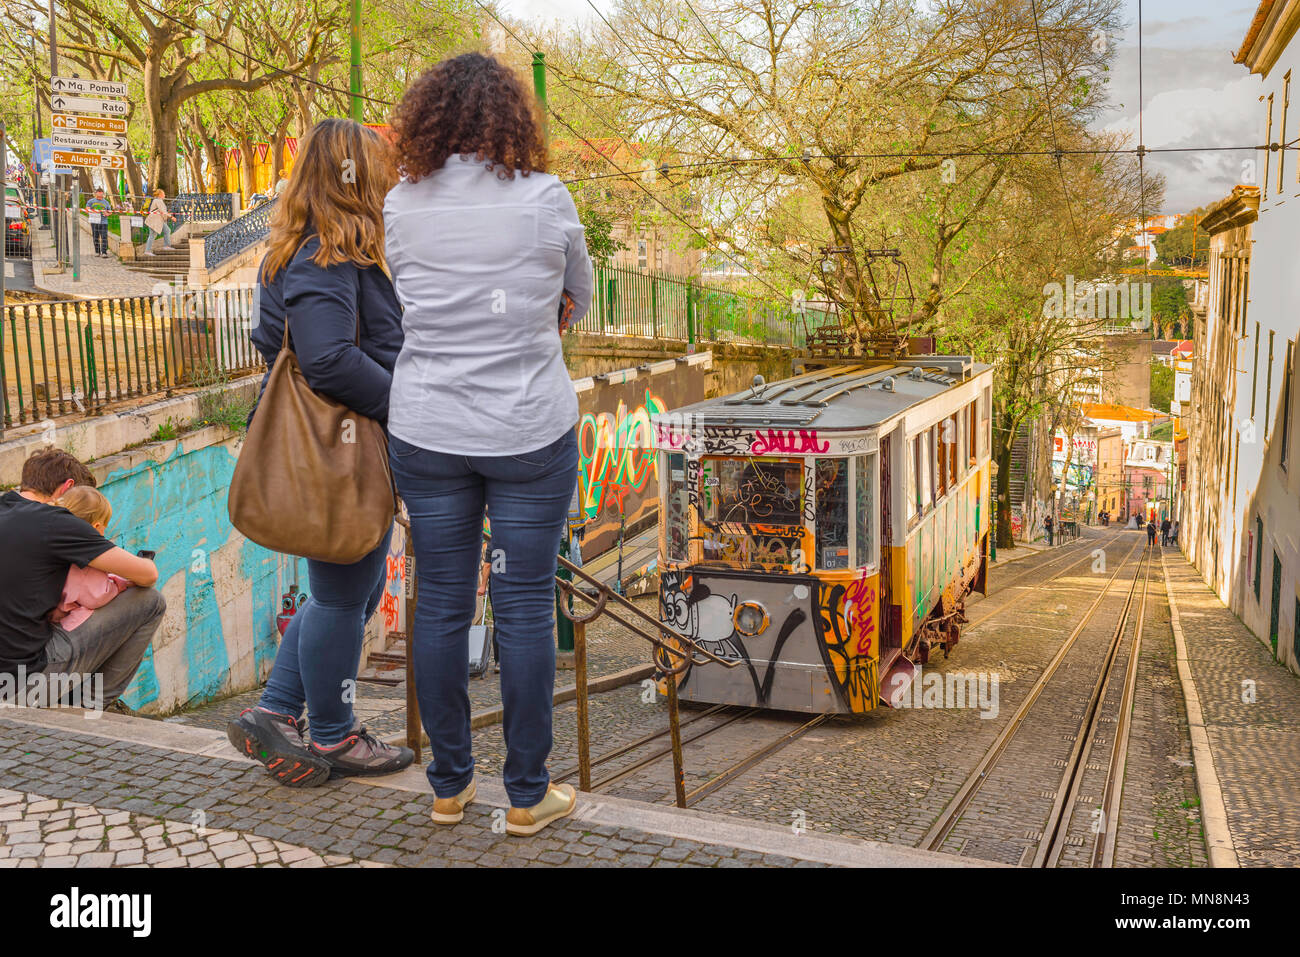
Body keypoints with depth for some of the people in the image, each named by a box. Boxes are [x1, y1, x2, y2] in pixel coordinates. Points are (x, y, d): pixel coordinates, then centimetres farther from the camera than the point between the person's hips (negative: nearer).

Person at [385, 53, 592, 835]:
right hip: (530, 432, -2)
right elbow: (581, 301, 5)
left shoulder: (402, 206, -1)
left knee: (442, 604, 12)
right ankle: (529, 794, 18)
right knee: (526, 608, 6)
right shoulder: (545, 199, -8)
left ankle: (450, 785, 25)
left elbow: (410, 299, 10)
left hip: (427, 433, 3)